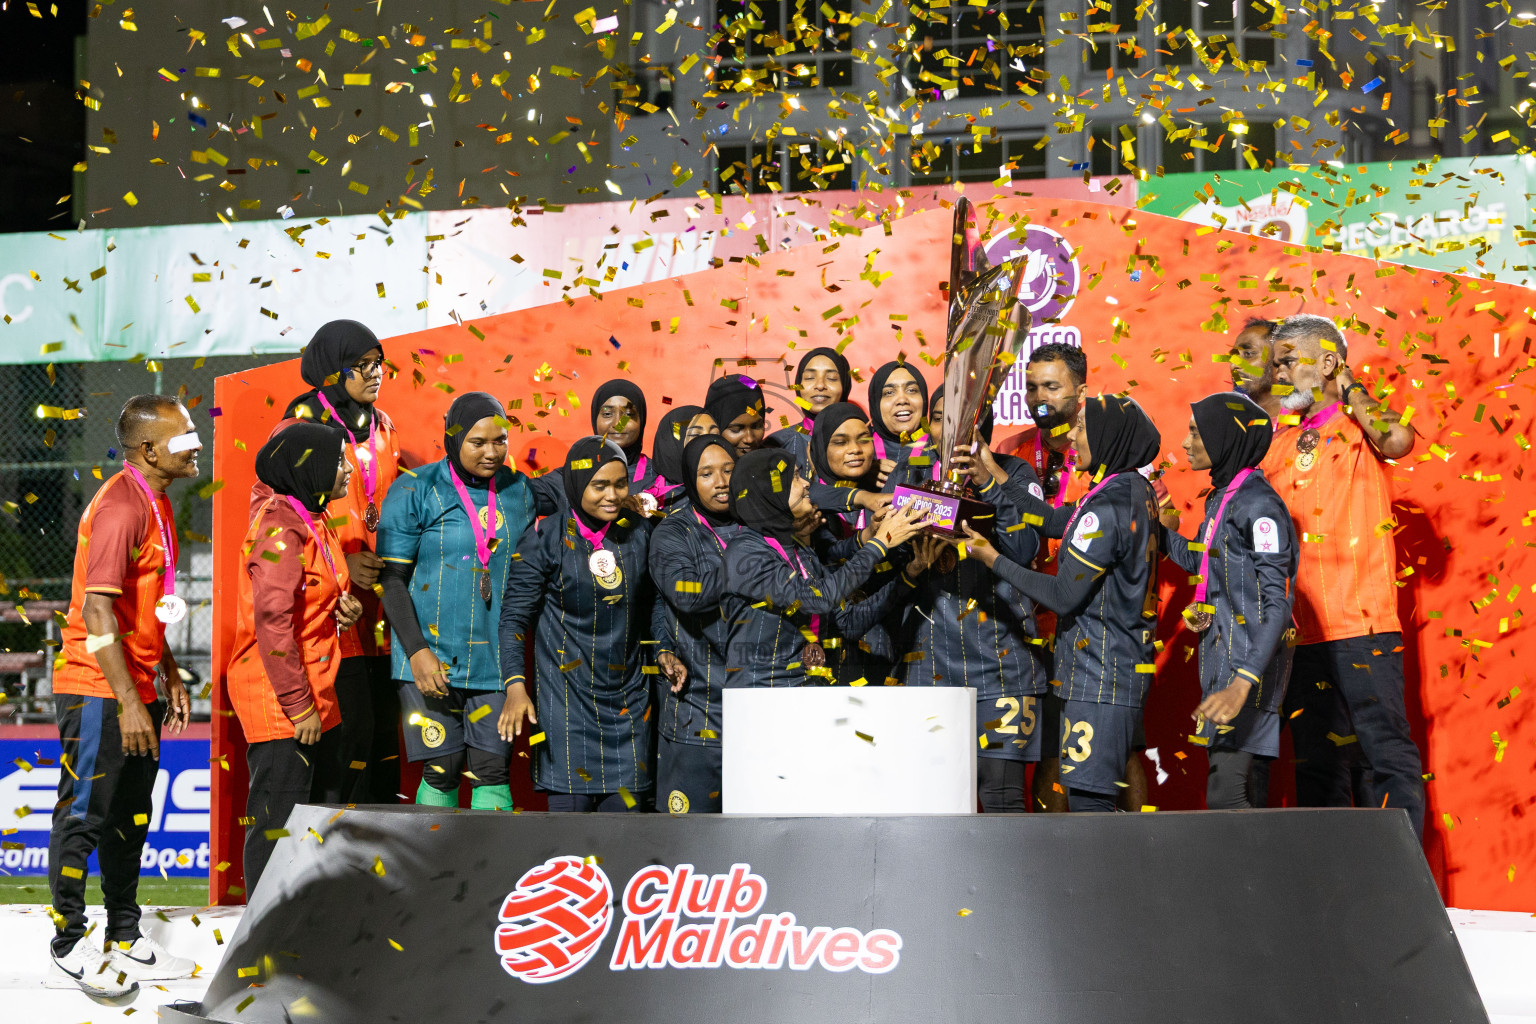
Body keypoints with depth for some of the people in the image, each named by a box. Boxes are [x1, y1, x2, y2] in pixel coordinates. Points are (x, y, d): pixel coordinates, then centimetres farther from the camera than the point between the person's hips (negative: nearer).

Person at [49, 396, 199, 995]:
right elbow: (97, 612, -24)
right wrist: (128, 704, -25)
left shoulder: (154, 502, 12)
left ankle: (126, 940, 24)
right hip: (98, 692, -10)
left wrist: (168, 675, 21)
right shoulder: (120, 507, -19)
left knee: (131, 816, 14)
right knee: (84, 815, 0)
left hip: (137, 687, 10)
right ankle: (69, 944, 11)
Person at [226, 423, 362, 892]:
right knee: (278, 820, -4)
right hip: (278, 700, -11)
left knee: (328, 804, 18)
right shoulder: (279, 528, -18)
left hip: (314, 695, 11)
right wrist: (298, 705, -22)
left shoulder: (313, 520, 12)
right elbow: (272, 621, -24)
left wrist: (347, 610, 3)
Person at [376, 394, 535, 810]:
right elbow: (391, 578, -5)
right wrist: (417, 651, -14)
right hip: (432, 659, -3)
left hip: (498, 662, 3)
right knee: (442, 772, 1)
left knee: (493, 770, 0)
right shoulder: (415, 491, -3)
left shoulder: (519, 492, 8)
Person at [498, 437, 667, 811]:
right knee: (570, 802, -6)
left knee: (627, 802, 2)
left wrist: (663, 649, 4)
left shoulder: (639, 532, 5)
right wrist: (515, 686, -15)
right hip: (566, 691, -3)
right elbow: (515, 615, -6)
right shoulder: (546, 537, -7)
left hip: (627, 694, 4)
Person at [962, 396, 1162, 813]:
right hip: (1128, 667, 10)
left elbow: (1064, 596, -16)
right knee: (1096, 795, 12)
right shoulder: (1138, 493, 11)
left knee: (1088, 799, -8)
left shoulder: (1107, 506, -17)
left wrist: (994, 560, -8)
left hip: (1099, 676, -10)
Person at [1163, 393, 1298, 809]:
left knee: (1225, 796, -15)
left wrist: (1240, 686, -30)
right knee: (1247, 797, 9)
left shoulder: (1258, 504, -15)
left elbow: (1277, 604, -21)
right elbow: (1197, 560, 31)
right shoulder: (1221, 497, 14)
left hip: (1249, 661, -9)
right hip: (1222, 657, 9)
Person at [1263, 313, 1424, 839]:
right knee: (1316, 761, 10)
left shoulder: (1359, 425, -1)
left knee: (1388, 752, -4)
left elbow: (1399, 440, -25)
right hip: (1301, 632, 6)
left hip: (1360, 627, -6)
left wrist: (1349, 388, -8)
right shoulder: (1279, 444, 16)